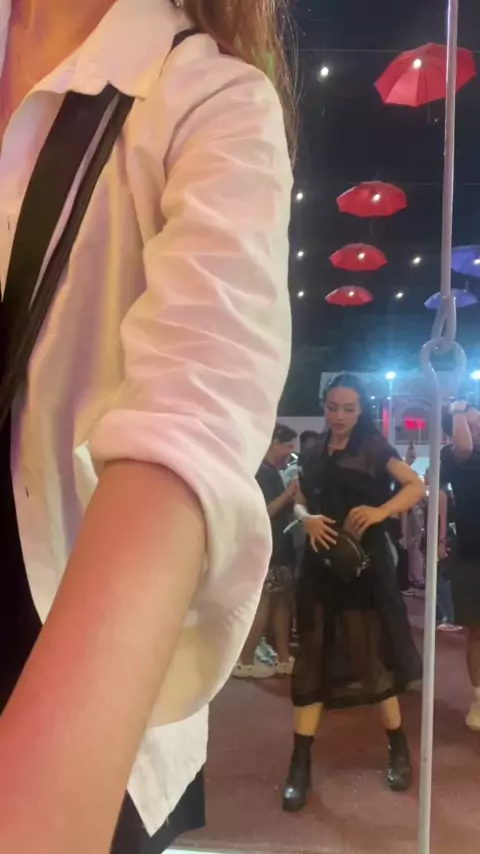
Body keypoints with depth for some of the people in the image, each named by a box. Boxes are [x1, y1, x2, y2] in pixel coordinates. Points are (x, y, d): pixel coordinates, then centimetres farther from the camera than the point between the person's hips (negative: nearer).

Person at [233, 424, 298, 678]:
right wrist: (288, 494, -19)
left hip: (278, 548, 10)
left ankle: (283, 659, 19)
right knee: (263, 604, -5)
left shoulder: (272, 472, 16)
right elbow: (262, 512, -21)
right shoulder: (259, 473, -13)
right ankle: (245, 661, 6)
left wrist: (292, 496, 7)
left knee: (282, 600, 12)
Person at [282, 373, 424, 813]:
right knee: (314, 657, 4)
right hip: (322, 564, 4)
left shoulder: (374, 448, -3)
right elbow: (300, 502, 14)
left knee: (373, 654, 4)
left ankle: (399, 748, 27)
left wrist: (381, 511, -28)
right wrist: (308, 519, -9)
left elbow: (416, 486, -12)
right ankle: (301, 764, 11)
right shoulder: (315, 455, 10)